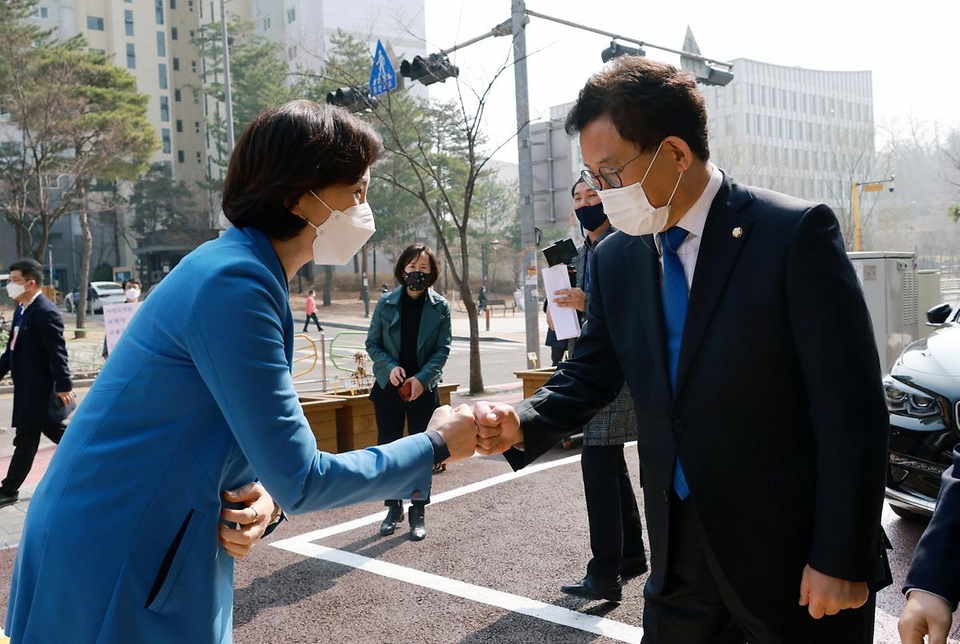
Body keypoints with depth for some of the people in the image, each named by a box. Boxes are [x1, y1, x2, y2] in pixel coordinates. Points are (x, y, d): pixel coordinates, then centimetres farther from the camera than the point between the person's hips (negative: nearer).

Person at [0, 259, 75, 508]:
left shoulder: (45, 312, -20)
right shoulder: (21, 309, 9)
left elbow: (57, 352, -22)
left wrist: (64, 386, -23)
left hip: (38, 388, -10)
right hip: (28, 386, 10)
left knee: (26, 440, 2)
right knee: (53, 430, 18)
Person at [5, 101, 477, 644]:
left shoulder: (251, 273, 6)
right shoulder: (234, 284, -24)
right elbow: (301, 480, -22)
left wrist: (262, 500, -8)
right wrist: (435, 446, -12)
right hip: (111, 578, -8)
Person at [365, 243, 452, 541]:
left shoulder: (440, 307, -3)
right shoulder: (386, 303, -2)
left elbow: (443, 349, -5)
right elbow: (372, 342, 2)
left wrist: (421, 377, -17)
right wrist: (389, 366, -15)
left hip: (424, 388, -1)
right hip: (388, 387, 1)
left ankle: (418, 512, 18)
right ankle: (393, 508, 22)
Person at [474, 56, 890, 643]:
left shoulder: (795, 233, -14)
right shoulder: (615, 259, 2)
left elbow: (852, 407, -14)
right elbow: (592, 374, 8)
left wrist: (842, 559, -14)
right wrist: (523, 425, -11)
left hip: (792, 553, -4)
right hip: (681, 548, 5)